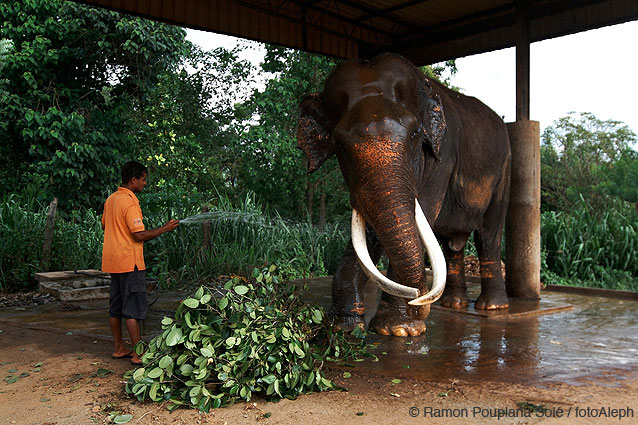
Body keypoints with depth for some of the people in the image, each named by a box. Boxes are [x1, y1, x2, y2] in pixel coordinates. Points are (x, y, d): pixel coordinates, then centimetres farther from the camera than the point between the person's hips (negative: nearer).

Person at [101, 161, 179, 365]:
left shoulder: (111, 199, 11)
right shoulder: (130, 202, -17)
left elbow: (104, 225, 23)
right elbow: (139, 235, -21)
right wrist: (165, 228, -13)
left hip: (113, 261, 9)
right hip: (130, 263, -9)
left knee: (116, 306, 13)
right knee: (134, 309, -5)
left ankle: (118, 348, 22)